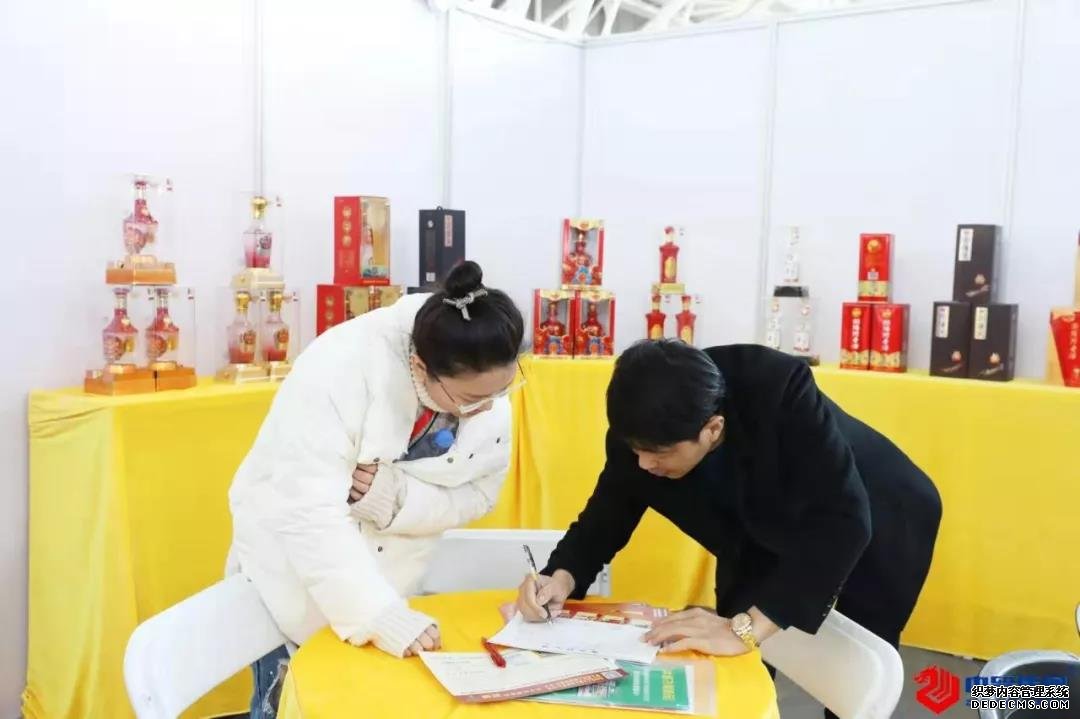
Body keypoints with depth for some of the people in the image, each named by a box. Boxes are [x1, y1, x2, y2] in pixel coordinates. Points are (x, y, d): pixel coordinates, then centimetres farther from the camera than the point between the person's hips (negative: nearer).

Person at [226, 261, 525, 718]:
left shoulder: (488, 390, -17)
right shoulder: (342, 368, -34)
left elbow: (478, 495, -12)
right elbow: (308, 512, -35)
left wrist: (397, 496, -31)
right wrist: (381, 614, -40)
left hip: (387, 576, 4)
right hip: (294, 570, -4)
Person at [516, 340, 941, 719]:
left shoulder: (782, 390, -39)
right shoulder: (644, 428, -25)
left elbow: (842, 522, -43)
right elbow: (609, 511, -12)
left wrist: (745, 627, -49)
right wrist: (562, 577, -32)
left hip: (874, 527, -3)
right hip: (766, 538, 4)